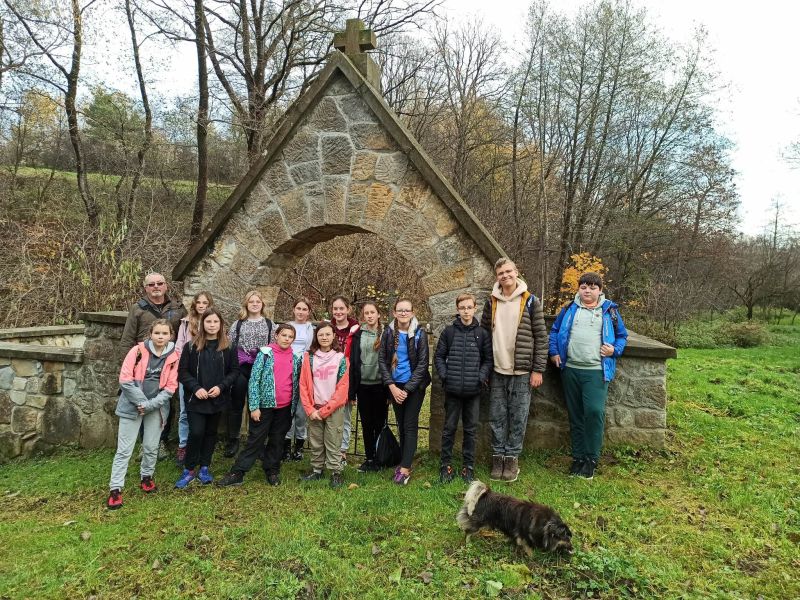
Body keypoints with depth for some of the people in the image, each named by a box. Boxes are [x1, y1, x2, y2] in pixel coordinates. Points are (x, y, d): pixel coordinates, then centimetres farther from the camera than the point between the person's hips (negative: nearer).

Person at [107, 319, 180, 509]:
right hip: (133, 405, -2)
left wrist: (150, 404, -13)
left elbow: (170, 387, -3)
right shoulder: (138, 351, -9)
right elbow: (125, 380, -11)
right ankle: (115, 488, 9)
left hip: (156, 407, 2)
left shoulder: (174, 356, -4)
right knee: (124, 449, 1)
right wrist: (141, 402, -14)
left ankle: (146, 477, 35)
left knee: (151, 447, 11)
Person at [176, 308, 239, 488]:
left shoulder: (228, 347, 1)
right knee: (196, 433, -10)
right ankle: (189, 470, 8)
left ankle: (204, 468, 26)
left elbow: (234, 371, 1)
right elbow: (182, 371, -2)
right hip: (196, 399, -2)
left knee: (211, 433, 12)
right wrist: (195, 388, -15)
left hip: (218, 399, 2)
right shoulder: (192, 346, -2)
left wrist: (221, 387, -13)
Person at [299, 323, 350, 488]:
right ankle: (316, 470, 26)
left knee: (333, 442, 2)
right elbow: (304, 385, 1)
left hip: (334, 408, -2)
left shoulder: (341, 358, -4)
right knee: (315, 442, 11)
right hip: (314, 409, 2)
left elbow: (343, 386, -7)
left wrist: (325, 410, -10)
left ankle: (336, 473, 13)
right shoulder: (309, 357, 2)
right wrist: (310, 409, -7)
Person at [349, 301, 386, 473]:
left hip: (380, 384, -2)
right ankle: (369, 458, 21)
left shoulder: (385, 334, -1)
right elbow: (353, 362, 4)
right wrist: (352, 391, 0)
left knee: (379, 423, 6)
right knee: (366, 424, 10)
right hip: (363, 385, 2)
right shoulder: (358, 335, 5)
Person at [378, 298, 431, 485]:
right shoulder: (388, 333, -1)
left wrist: (406, 389, -13)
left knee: (410, 425, -3)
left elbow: (422, 364, -9)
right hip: (395, 385, 3)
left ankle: (405, 468, -2)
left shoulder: (419, 333, -8)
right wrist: (392, 386, -10)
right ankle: (404, 461, 21)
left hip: (414, 385, -3)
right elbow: (382, 360, 0)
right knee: (401, 425, 11)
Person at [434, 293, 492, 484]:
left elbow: (489, 359, 5)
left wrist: (482, 376, -9)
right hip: (452, 389, 0)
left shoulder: (482, 333, 3)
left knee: (471, 429, 9)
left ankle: (468, 466, 20)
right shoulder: (449, 331, 2)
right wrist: (444, 375, -6)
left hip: (473, 390, 1)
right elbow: (439, 356, 5)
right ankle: (446, 465, 19)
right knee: (449, 428, 7)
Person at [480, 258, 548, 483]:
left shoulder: (530, 301, -2)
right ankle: (498, 456, 21)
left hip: (522, 371, -3)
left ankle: (512, 458, 18)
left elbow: (541, 338, -3)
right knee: (497, 416, 8)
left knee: (518, 417, 5)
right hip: (497, 371, 3)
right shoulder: (491, 302, 8)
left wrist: (538, 370, -7)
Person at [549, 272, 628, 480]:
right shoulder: (569, 309, 11)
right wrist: (554, 352, 5)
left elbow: (622, 335, 13)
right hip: (571, 370, 3)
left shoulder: (610, 310, 7)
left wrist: (615, 350, -6)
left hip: (597, 371, -3)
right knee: (575, 415, 8)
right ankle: (578, 456, 19)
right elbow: (555, 331, 18)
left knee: (594, 411, -15)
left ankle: (591, 458, 0)